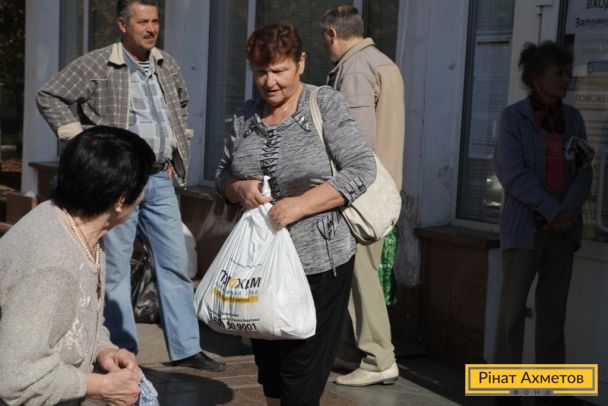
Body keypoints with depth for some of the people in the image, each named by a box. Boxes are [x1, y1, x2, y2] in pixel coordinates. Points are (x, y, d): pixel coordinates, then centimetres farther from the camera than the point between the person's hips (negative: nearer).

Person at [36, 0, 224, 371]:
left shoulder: (167, 66, 10)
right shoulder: (96, 65, -7)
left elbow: (182, 104, 28)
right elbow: (49, 97, -4)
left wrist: (179, 151, 19)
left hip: (160, 179, 6)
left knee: (176, 263, 7)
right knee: (117, 267, 1)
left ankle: (186, 348, 15)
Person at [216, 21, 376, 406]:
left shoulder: (326, 104, -7)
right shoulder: (245, 116, 8)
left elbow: (361, 169, -12)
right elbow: (223, 175, 14)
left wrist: (302, 204, -22)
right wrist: (240, 189, -9)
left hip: (318, 261, -5)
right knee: (268, 366, 16)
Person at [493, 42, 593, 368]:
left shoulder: (572, 118, 10)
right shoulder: (514, 117, -3)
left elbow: (584, 172, 6)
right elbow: (512, 173, -10)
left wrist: (568, 212, -11)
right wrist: (552, 211, -14)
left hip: (563, 227, 4)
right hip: (525, 225, -4)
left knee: (554, 307, 7)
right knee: (513, 307, -3)